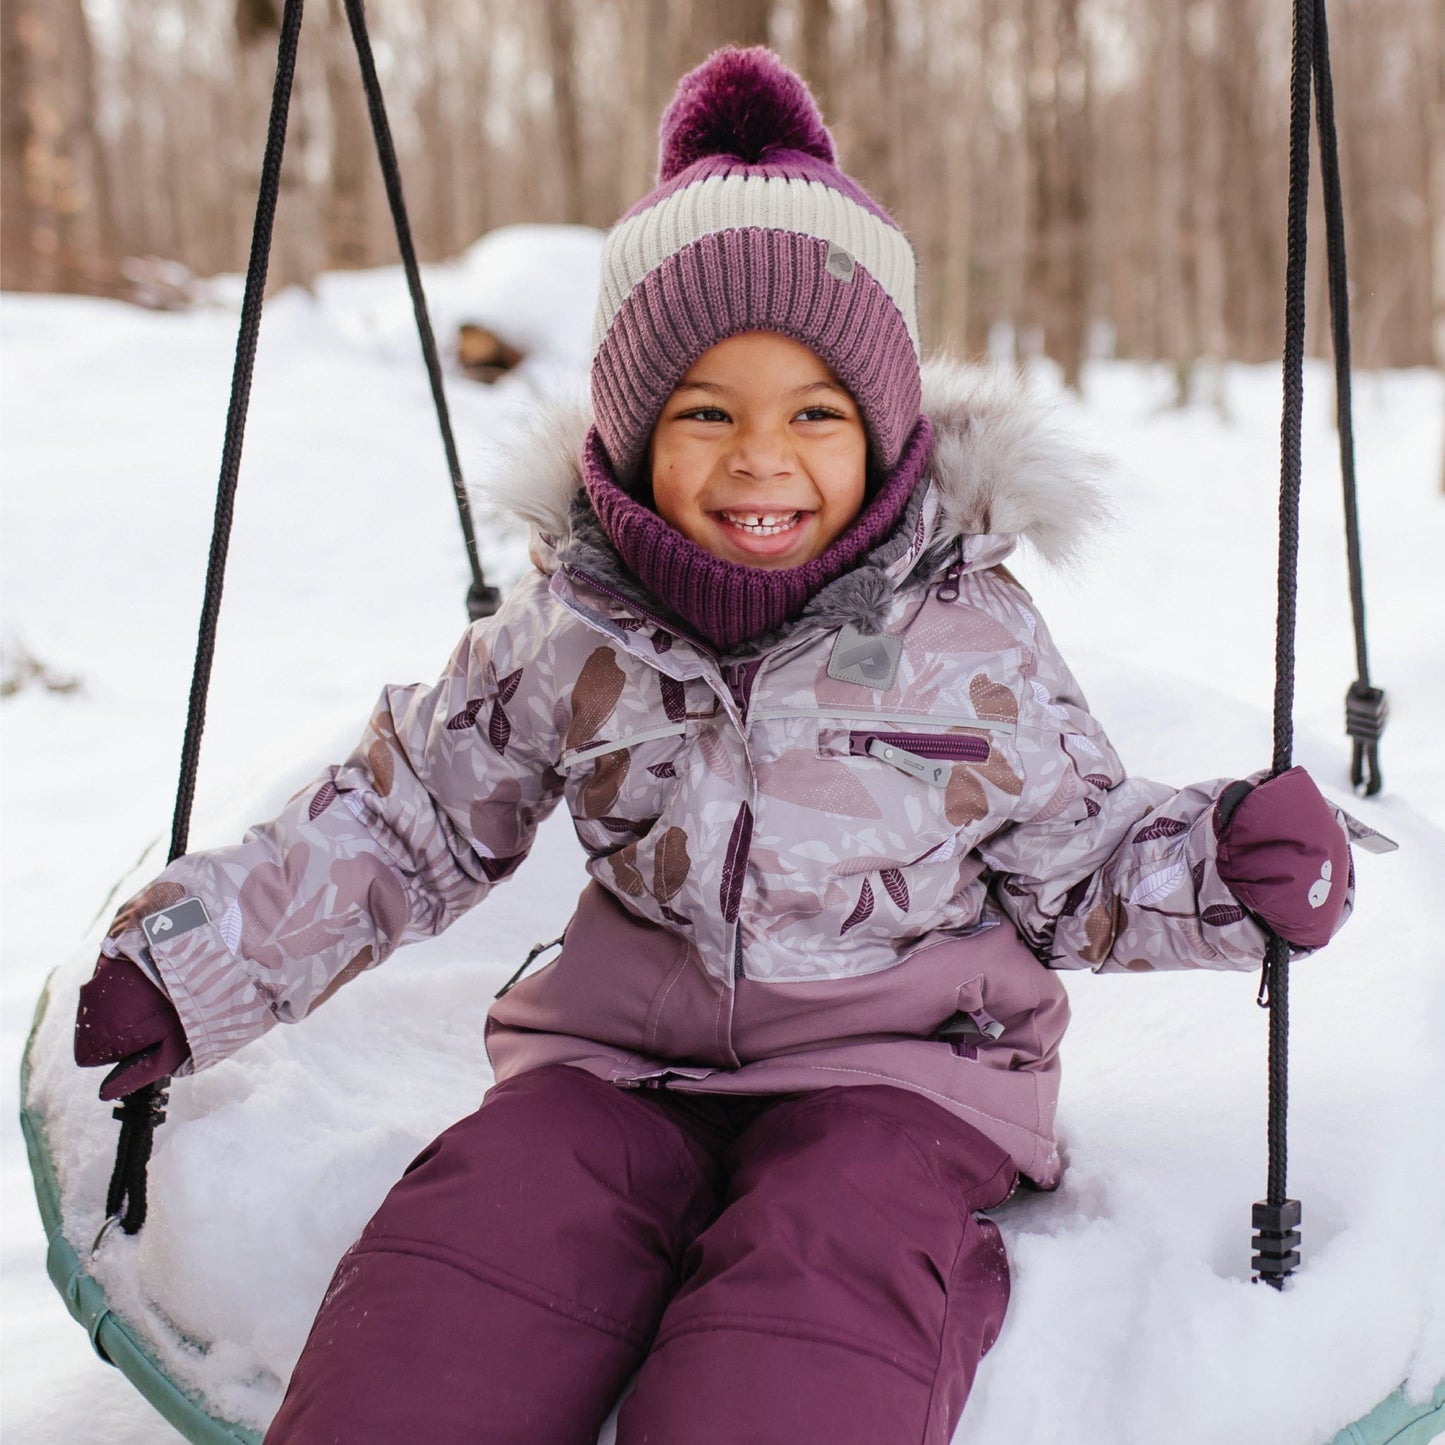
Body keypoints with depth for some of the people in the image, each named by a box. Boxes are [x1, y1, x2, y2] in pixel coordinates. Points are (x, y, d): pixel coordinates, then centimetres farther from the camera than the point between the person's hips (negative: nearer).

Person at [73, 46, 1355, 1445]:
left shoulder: (968, 637, -2)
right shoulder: (567, 634, 1)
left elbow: (1080, 865, 10)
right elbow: (403, 820, 14)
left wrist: (1231, 868, -10)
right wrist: (196, 950, 8)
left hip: (895, 1066, -1)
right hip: (621, 1059, 2)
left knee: (816, 1313, -32)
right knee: (468, 1249, -26)